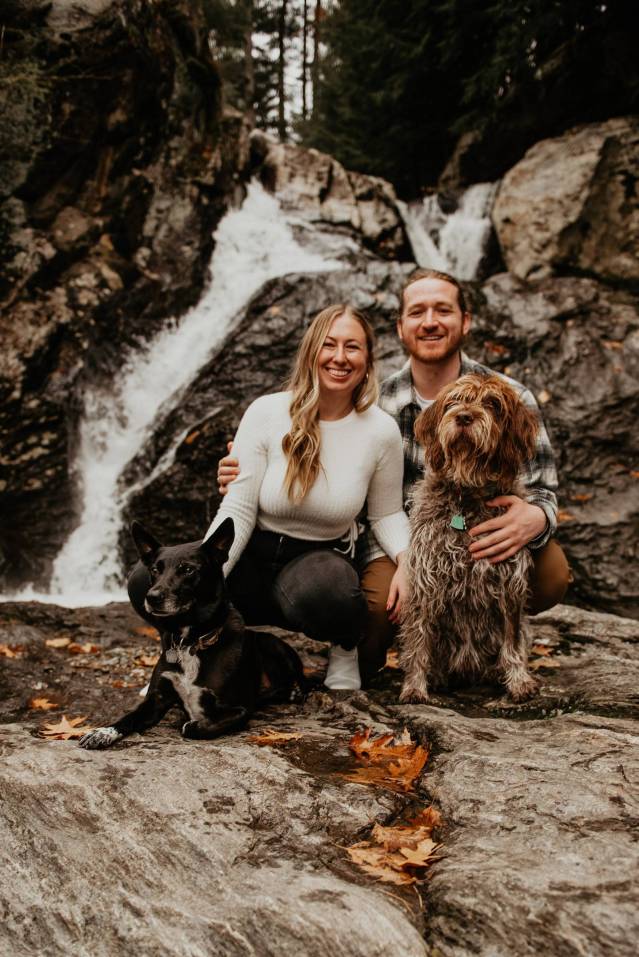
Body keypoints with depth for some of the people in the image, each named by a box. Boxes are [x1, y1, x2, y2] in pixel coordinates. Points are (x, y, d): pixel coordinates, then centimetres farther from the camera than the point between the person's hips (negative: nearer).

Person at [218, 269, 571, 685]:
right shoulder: (376, 404, -2)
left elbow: (542, 493, -5)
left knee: (551, 572, -30)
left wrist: (535, 519, -32)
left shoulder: (510, 398, -5)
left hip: (483, 543, 1)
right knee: (375, 599, -34)